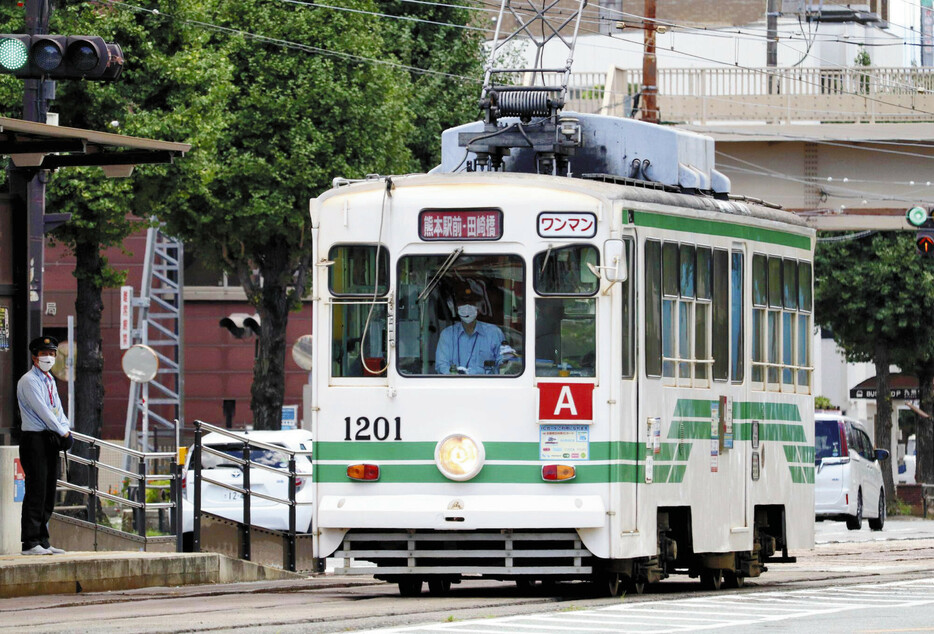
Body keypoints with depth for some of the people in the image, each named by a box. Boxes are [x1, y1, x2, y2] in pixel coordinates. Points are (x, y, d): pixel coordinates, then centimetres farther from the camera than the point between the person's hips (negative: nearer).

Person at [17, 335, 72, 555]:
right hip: (34, 439, -9)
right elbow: (42, 411, -14)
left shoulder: (50, 380, 18)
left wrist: (66, 430, -1)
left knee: (49, 492, 8)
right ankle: (31, 543, -11)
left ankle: (43, 541, 13)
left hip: (52, 439, 9)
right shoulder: (29, 381, -9)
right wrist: (62, 432, -12)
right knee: (36, 490, -11)